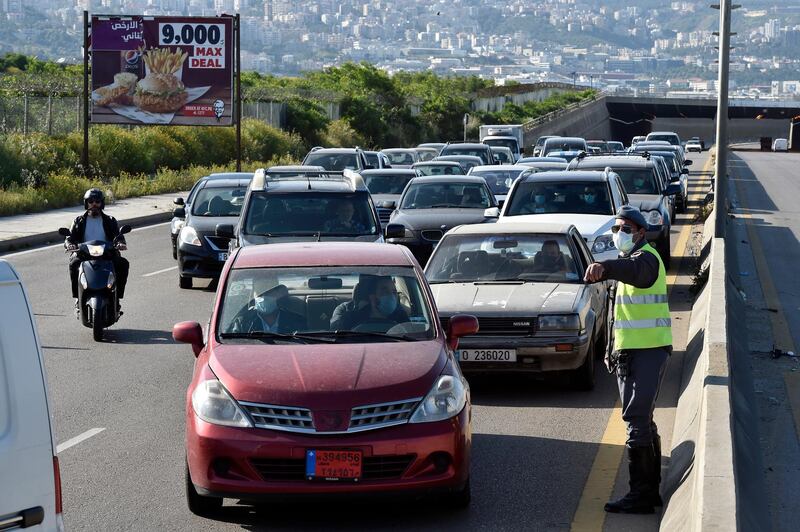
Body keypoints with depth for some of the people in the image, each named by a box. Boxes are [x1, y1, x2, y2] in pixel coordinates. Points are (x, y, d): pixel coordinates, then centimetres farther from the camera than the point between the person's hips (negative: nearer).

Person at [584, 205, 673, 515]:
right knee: (641, 420, 15)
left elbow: (634, 269, -40)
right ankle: (651, 489, 23)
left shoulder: (646, 258, -12)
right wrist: (612, 350, 22)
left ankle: (641, 495, -12)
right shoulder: (629, 260, 19)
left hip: (650, 349, -10)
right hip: (628, 351, 10)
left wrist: (604, 268, -59)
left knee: (637, 419, -13)